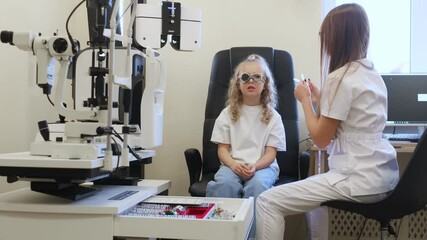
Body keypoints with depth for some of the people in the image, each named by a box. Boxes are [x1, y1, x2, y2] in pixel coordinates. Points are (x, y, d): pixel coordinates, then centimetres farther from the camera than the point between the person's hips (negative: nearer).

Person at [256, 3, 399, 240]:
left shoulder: (340, 78, -16)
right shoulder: (371, 74, 11)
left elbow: (320, 139, -10)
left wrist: (305, 100, 2)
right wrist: (319, 99, 16)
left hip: (361, 179, -10)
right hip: (383, 173, 10)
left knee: (267, 202, -10)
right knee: (313, 186, 36)